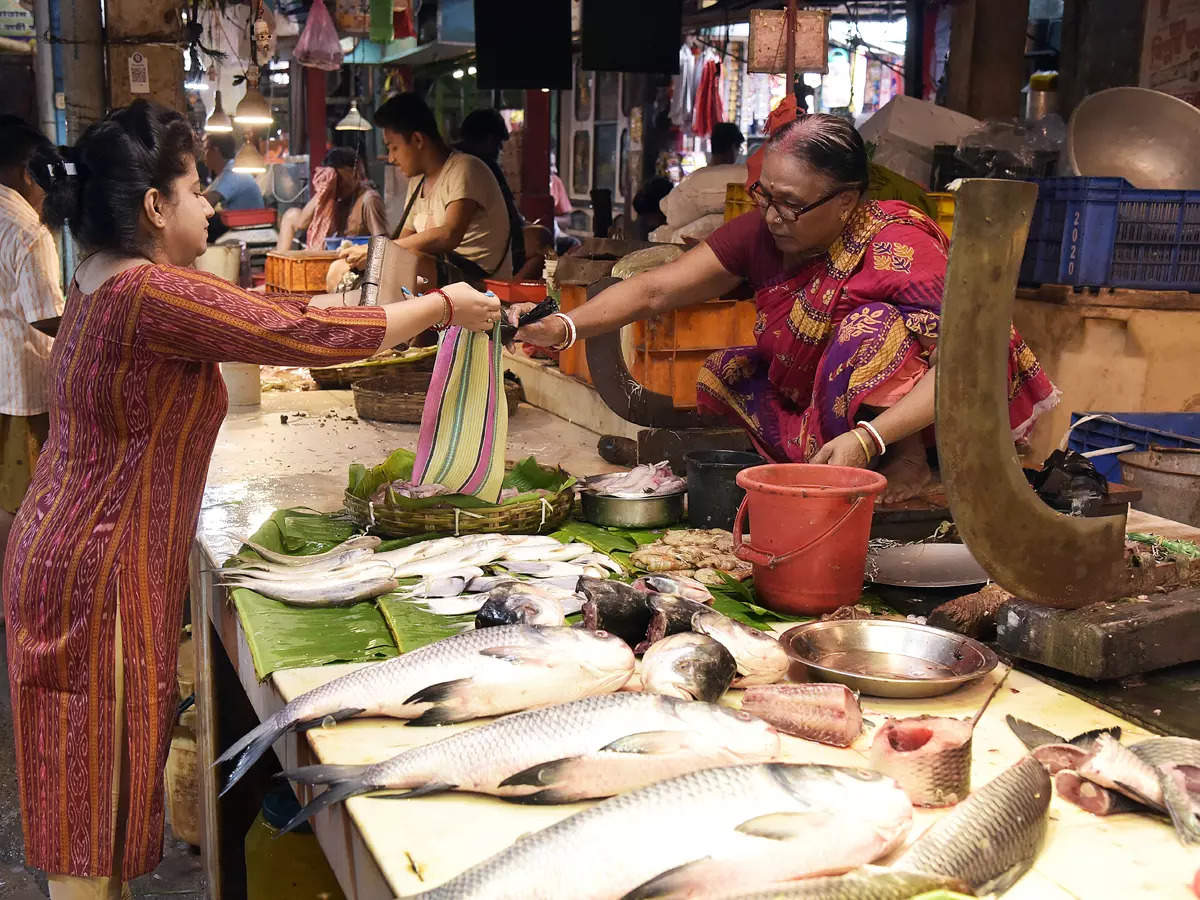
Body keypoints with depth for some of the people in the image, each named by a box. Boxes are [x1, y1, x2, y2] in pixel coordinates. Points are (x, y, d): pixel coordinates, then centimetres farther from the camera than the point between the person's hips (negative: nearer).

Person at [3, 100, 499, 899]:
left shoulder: (105, 281, 8)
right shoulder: (149, 293, -22)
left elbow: (249, 312, 18)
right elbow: (313, 337, -20)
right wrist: (444, 308, -10)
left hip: (74, 553, 10)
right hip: (97, 572, -9)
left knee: (101, 787, 20)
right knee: (94, 795, 4)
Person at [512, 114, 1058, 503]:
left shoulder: (898, 249, -28)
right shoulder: (761, 234, -12)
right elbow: (654, 290, -16)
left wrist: (867, 438, -45)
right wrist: (563, 328, -32)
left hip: (913, 411, -6)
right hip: (810, 404, 6)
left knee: (872, 327, -32)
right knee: (723, 376, -9)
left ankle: (910, 461, -13)